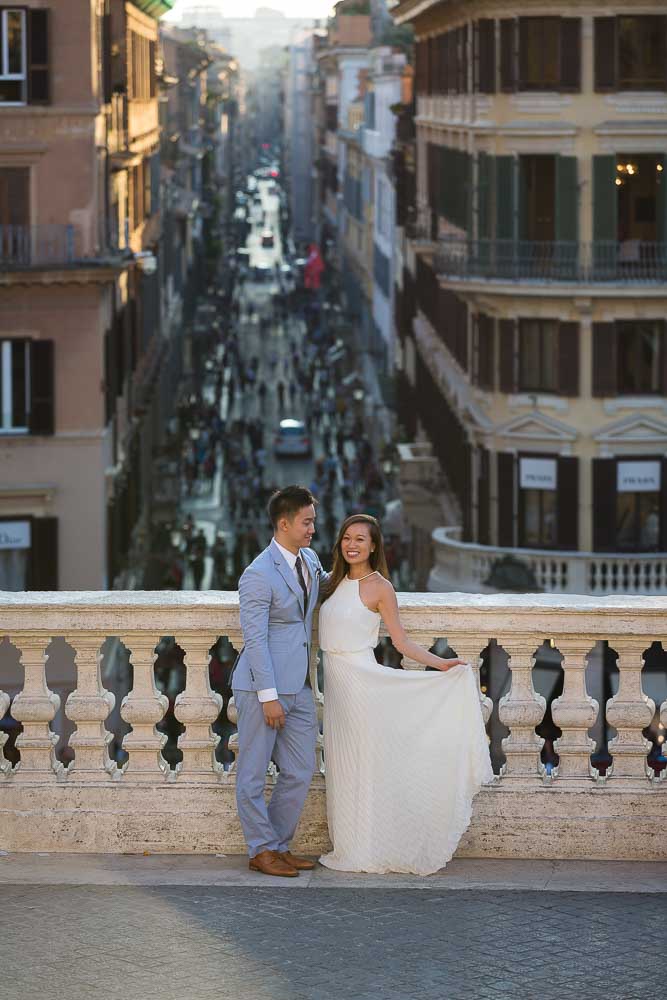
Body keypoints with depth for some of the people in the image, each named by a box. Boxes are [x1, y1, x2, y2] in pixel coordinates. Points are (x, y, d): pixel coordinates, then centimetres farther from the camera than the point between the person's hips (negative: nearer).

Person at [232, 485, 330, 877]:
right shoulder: (258, 575, -15)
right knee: (253, 774, 2)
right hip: (262, 686, -8)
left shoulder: (310, 559, 10)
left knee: (300, 772, 9)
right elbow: (255, 639, -16)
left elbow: (320, 587, 35)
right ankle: (262, 850, 10)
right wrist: (268, 696, -19)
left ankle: (279, 844, 20)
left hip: (298, 688, 8)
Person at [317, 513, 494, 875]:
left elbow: (401, 641, -5)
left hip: (360, 681, -7)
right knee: (342, 765, 11)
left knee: (364, 764, -2)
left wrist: (440, 663, -14)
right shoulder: (335, 581, 10)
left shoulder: (379, 587, -8)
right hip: (335, 681, 7)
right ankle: (349, 848, 18)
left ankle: (368, 853, 4)